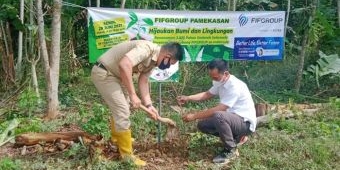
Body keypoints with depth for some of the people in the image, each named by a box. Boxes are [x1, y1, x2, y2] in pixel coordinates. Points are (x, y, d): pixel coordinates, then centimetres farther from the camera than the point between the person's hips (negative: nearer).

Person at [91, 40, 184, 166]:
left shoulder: (153, 59, 3)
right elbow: (124, 64, -41)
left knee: (120, 107, 24)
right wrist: (132, 94, -35)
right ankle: (127, 155, 2)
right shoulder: (146, 48, -27)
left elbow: (143, 81, 7)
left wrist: (149, 105, -2)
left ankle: (116, 137, 45)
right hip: (103, 73, -10)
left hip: (113, 74, 10)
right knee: (122, 112, -9)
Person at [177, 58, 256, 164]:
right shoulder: (220, 82, 0)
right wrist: (188, 98, 0)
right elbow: (207, 94, 15)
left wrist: (194, 116, -25)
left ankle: (231, 150, -14)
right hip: (232, 119, 9)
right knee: (202, 125, 1)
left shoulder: (235, 86, -28)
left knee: (219, 116, -37)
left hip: (245, 123, -9)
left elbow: (218, 109, -31)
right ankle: (235, 137, 14)